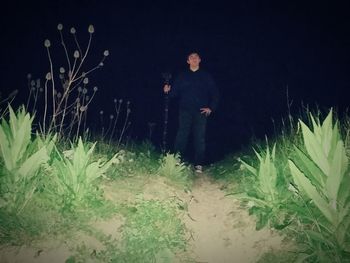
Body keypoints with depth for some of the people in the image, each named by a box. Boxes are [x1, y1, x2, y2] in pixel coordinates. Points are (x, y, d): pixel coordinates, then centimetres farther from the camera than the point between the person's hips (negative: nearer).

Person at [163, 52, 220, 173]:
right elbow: (175, 92, 8)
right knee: (182, 135, -6)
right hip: (185, 110, 0)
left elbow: (215, 93, 11)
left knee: (200, 137, -3)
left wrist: (211, 108, 0)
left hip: (201, 111, 0)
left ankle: (198, 164, 0)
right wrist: (168, 90, -14)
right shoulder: (182, 76, 12)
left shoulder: (206, 76, 11)